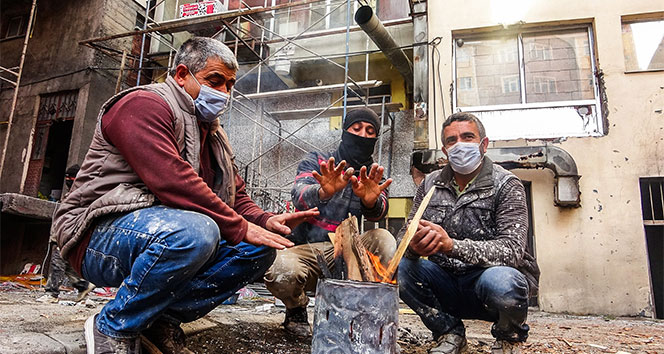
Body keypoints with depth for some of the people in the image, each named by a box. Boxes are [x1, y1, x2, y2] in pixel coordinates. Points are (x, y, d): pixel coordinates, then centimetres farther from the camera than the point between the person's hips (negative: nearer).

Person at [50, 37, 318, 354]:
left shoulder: (212, 134, 18)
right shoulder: (143, 104, -9)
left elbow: (237, 197, 15)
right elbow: (172, 181, -25)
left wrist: (265, 220, -7)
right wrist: (239, 227, -21)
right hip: (100, 237, -8)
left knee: (260, 249, -4)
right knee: (195, 231, -37)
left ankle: (164, 317, -6)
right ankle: (111, 328, -12)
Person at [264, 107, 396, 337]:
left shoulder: (372, 177, 9)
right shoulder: (316, 161, 2)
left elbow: (378, 213, -13)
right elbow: (299, 195, -20)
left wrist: (371, 201, -39)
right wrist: (323, 192, -44)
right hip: (304, 250, -2)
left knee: (384, 240, -24)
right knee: (280, 271, -34)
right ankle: (296, 309, 4)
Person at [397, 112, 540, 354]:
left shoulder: (506, 186, -9)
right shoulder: (431, 184, 3)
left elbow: (511, 250, -21)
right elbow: (405, 235, -1)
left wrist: (452, 245, -37)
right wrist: (414, 245, -28)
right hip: (448, 284, 4)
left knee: (499, 281, -36)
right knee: (399, 267, -21)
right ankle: (449, 333, 5)